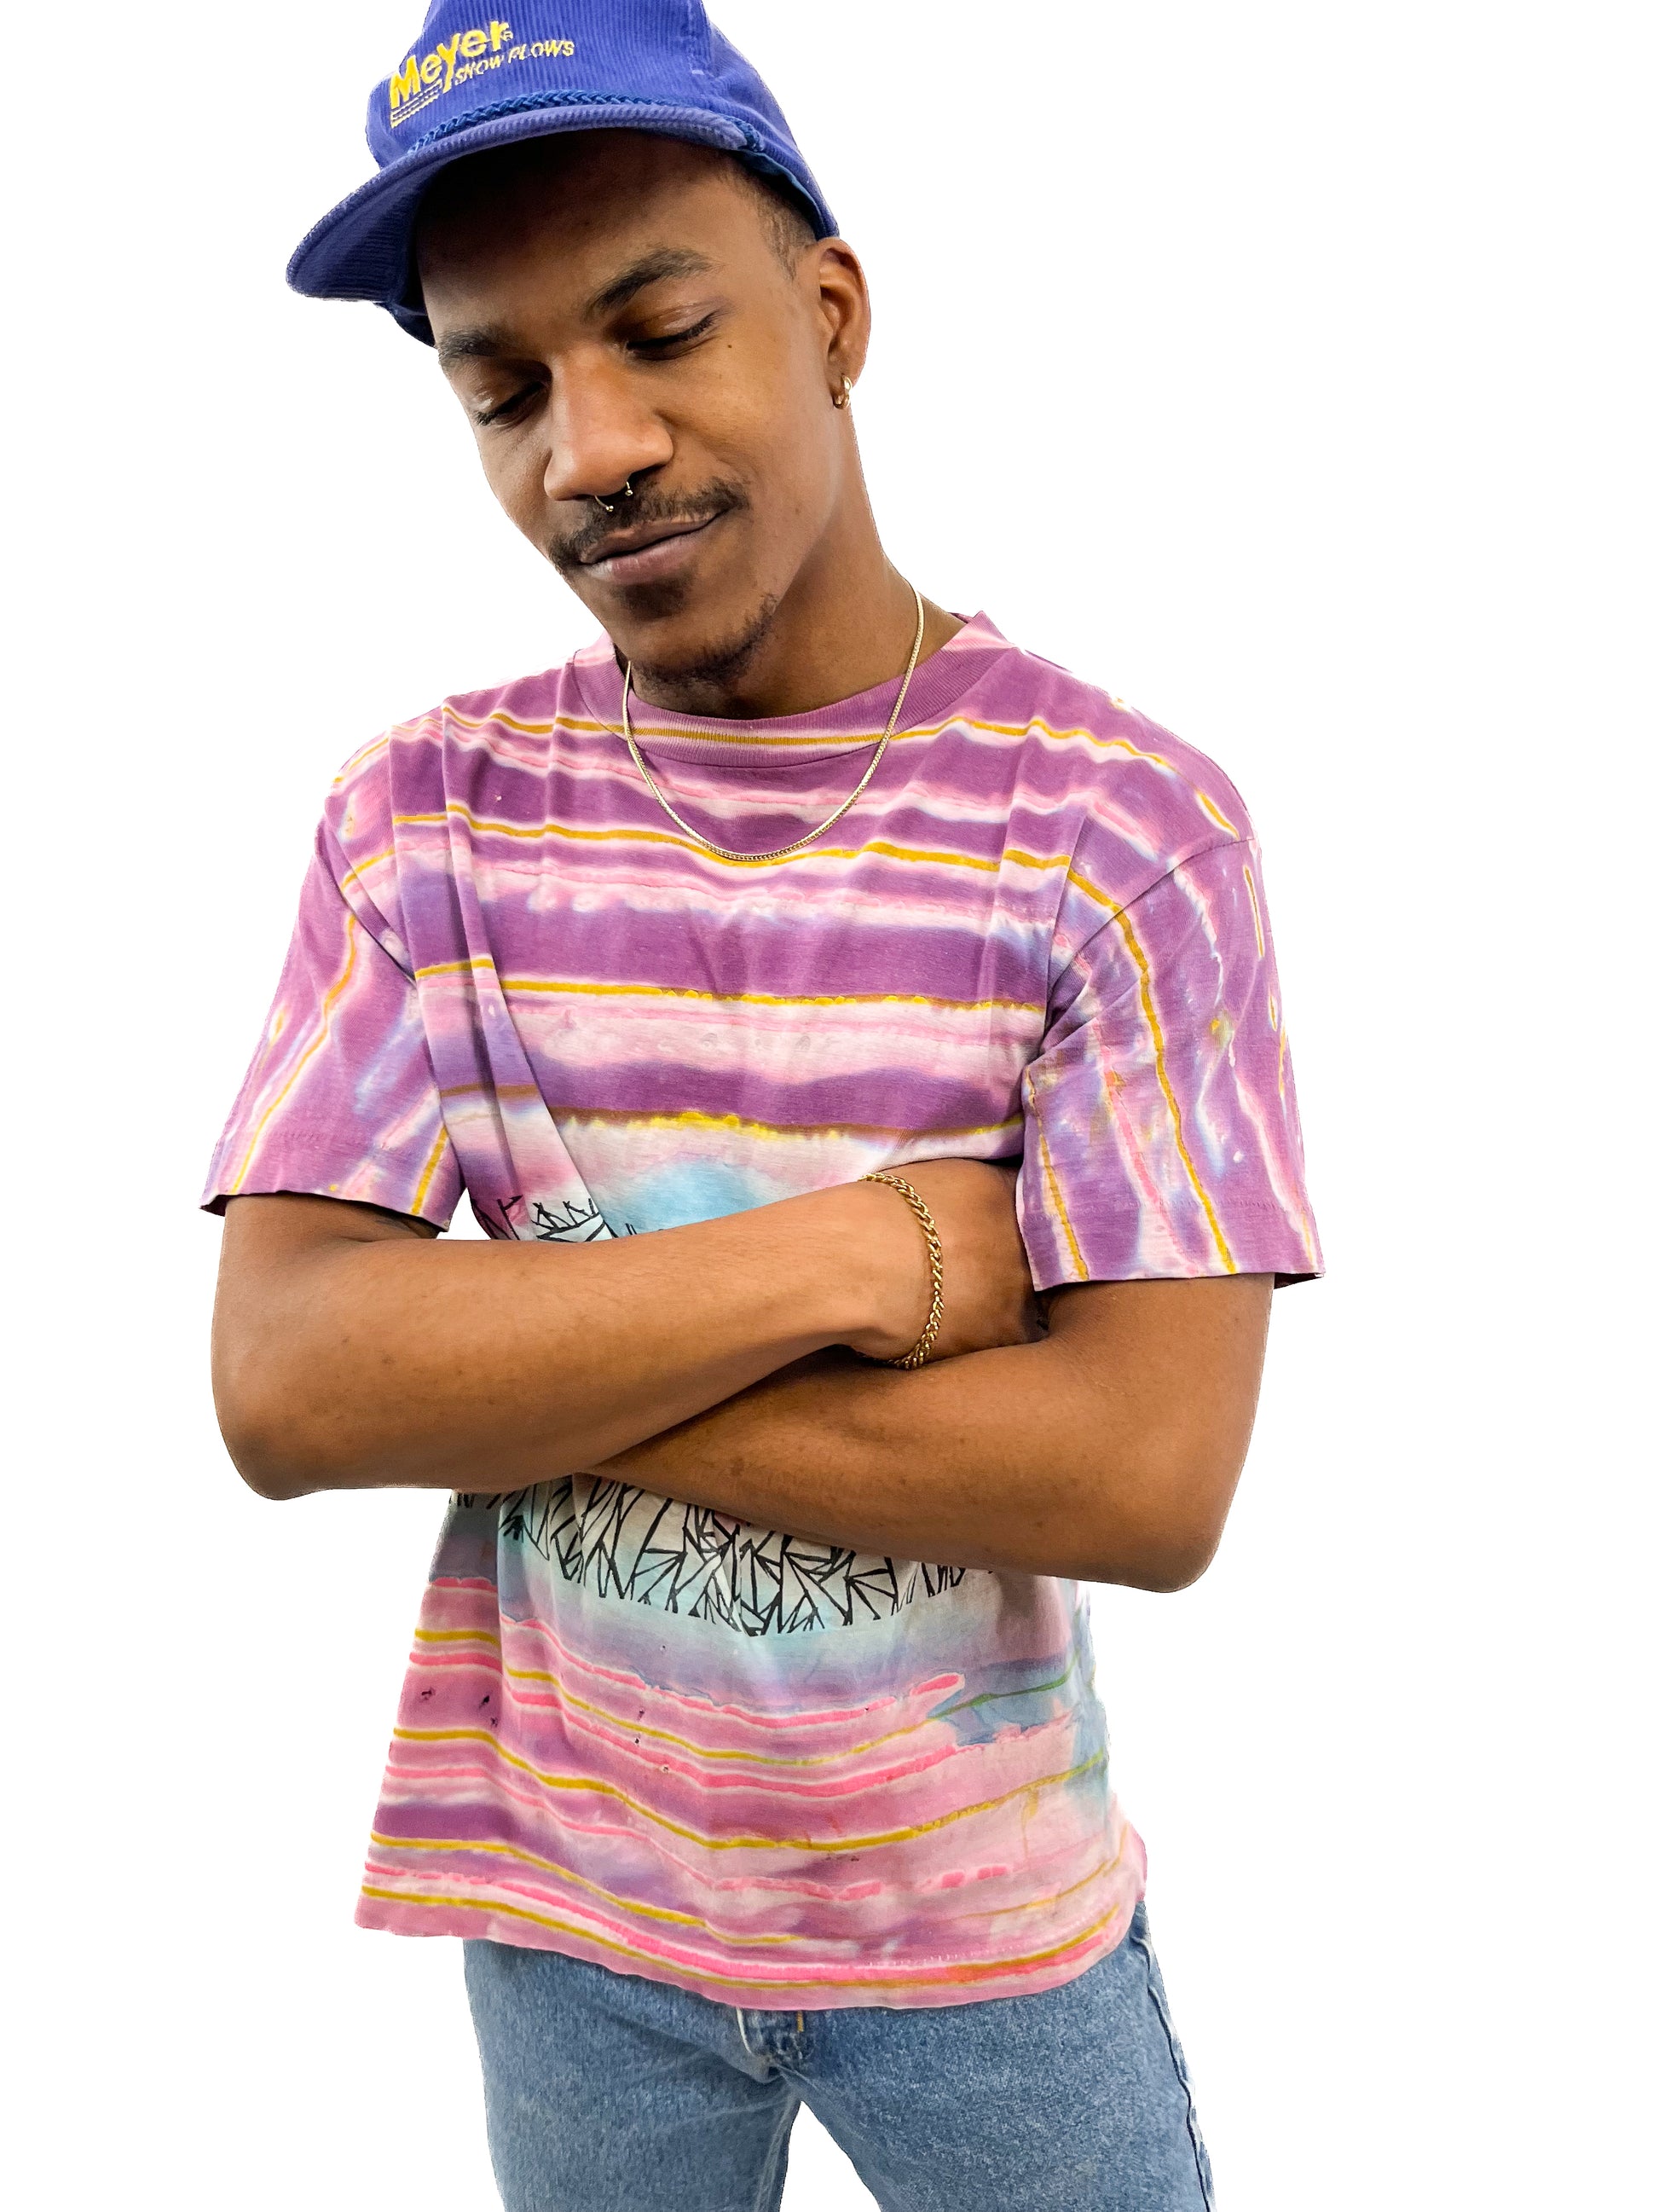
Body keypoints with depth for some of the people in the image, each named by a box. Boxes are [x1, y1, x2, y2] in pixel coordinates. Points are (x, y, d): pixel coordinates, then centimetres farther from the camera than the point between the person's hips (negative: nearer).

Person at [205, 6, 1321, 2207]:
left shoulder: (1128, 821, -14)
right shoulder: (423, 813, -7)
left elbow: (1153, 1474, -22)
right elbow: (281, 1385, -16)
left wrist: (515, 1370, -21)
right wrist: (847, 1251, -25)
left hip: (993, 1916, -1)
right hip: (569, 1903, 2)